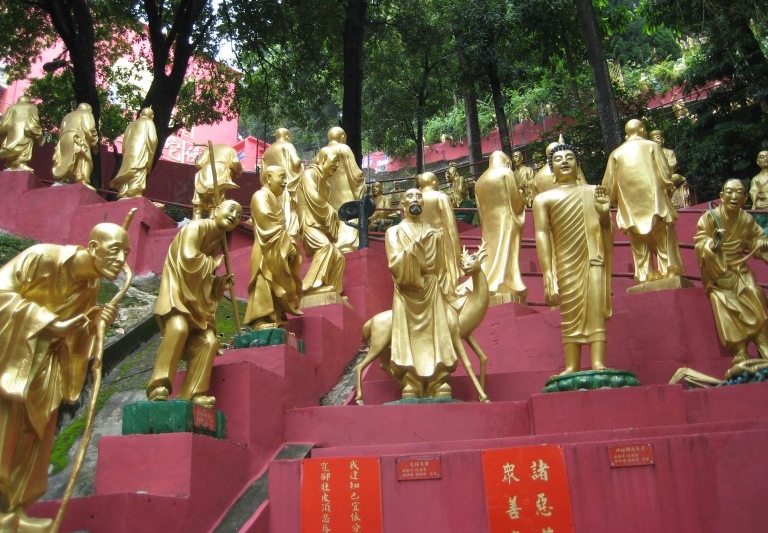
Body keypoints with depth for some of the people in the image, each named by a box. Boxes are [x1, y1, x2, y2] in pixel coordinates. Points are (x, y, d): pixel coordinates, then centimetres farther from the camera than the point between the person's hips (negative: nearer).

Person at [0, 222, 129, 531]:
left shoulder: (91, 286, 0)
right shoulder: (41, 257, -21)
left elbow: (69, 336, 2)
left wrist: (93, 323, -18)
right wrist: (48, 321, -24)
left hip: (41, 363, 7)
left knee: (35, 430, 7)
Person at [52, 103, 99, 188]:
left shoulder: (68, 116, 33)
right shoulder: (86, 114, 13)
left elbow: (61, 131, 24)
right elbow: (89, 130, -2)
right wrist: (94, 143, 6)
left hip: (65, 141, 7)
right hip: (78, 141, -7)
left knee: (66, 162, 8)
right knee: (82, 162, -12)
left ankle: (63, 182, 2)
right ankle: (82, 183, -24)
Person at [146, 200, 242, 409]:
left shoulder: (218, 240, 16)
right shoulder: (196, 227, -9)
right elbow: (188, 259, -24)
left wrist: (221, 282, 3)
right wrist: (213, 263, -7)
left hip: (198, 298, 9)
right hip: (177, 288, -9)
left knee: (208, 341, -2)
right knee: (179, 328, -33)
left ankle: (190, 394, 2)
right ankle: (158, 386, -28)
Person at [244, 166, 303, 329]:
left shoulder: (276, 199, 22)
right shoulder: (261, 196, -7)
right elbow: (268, 223, -18)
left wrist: (289, 243, 3)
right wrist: (287, 244, -17)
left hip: (278, 252, 9)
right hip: (267, 253, -9)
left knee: (276, 285, 7)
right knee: (264, 285, -11)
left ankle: (275, 318, 9)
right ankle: (260, 319, -11)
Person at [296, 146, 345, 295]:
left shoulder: (325, 182, 23)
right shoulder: (310, 174, -6)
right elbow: (313, 199, -18)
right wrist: (331, 213, -5)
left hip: (320, 224, 10)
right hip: (309, 222, -10)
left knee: (338, 256, 6)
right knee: (325, 245, -33)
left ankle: (332, 292, 10)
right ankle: (310, 287, -35)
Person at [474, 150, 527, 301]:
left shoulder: (480, 180, 15)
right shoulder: (506, 172, -1)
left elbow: (480, 209, 15)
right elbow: (516, 200, -5)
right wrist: (522, 203, 16)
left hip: (489, 223, 5)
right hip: (506, 220, -5)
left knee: (491, 257, 5)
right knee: (506, 256, -6)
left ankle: (490, 290, 1)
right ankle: (509, 292, -8)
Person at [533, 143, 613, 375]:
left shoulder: (593, 192, 16)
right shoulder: (543, 199, 10)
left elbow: (607, 230, 16)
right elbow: (542, 234, -1)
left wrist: (604, 213, -7)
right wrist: (547, 273, -12)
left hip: (593, 259, 0)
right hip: (565, 263, 0)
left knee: (596, 310, -10)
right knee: (570, 315, 0)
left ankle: (598, 364, -15)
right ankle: (572, 367, 1)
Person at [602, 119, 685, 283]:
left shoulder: (616, 153, 7)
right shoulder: (652, 146, 3)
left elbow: (609, 184, 6)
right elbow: (665, 173, -1)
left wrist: (617, 200, 21)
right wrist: (669, 186, 19)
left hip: (630, 205, 2)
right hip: (654, 201, -2)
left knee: (639, 244, 5)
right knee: (664, 239, 4)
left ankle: (644, 275, 1)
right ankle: (669, 271, 1)